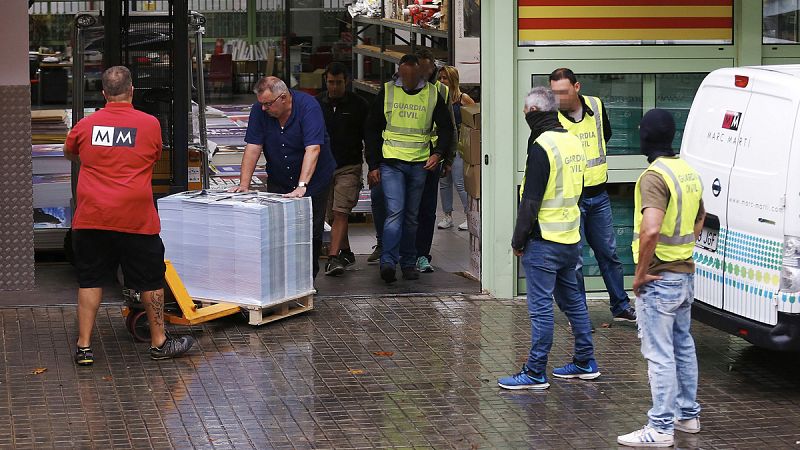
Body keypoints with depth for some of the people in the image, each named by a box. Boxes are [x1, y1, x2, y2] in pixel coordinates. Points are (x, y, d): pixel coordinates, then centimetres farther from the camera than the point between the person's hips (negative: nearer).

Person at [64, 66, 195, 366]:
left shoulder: (86, 125, 3)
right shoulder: (150, 124, -2)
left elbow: (69, 153, 23)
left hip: (91, 217, 2)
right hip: (136, 217, -2)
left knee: (90, 281, 10)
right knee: (150, 280, 11)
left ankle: (84, 347, 9)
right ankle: (159, 343, 20)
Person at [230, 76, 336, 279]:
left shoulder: (308, 106, -23)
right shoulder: (259, 110, -10)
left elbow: (313, 149, -32)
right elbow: (253, 147, -10)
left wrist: (302, 186, -40)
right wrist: (244, 184, -19)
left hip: (314, 179, -3)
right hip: (278, 182, 3)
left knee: (312, 232, -3)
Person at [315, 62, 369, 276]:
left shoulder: (358, 105, -2)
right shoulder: (316, 104, 6)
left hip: (349, 167, -4)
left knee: (340, 213, -13)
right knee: (334, 212, 11)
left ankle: (334, 257, -21)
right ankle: (345, 252, 25)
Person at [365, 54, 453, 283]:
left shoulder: (432, 94, 4)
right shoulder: (386, 92, 1)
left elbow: (446, 128, 12)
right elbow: (372, 130, 6)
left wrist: (439, 153, -6)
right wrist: (373, 165, 1)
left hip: (419, 164, 2)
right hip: (391, 162, -2)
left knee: (412, 216, 10)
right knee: (395, 212, -14)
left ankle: (409, 263, 18)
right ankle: (388, 262, -17)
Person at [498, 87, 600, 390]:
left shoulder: (542, 146, -17)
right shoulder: (572, 141, 11)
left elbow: (531, 201, -19)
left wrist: (518, 240, -10)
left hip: (545, 240, -9)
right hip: (571, 238, 9)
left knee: (540, 307, -5)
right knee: (572, 299, 18)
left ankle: (535, 373, -1)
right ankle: (585, 362, 25)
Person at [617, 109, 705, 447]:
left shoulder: (654, 176, -20)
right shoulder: (688, 172, 10)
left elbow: (651, 230, -32)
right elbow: (700, 217, 27)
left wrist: (640, 274, -21)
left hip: (659, 279, -9)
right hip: (686, 273, 9)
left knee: (659, 354, -5)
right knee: (683, 346, 19)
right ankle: (688, 414, 30)